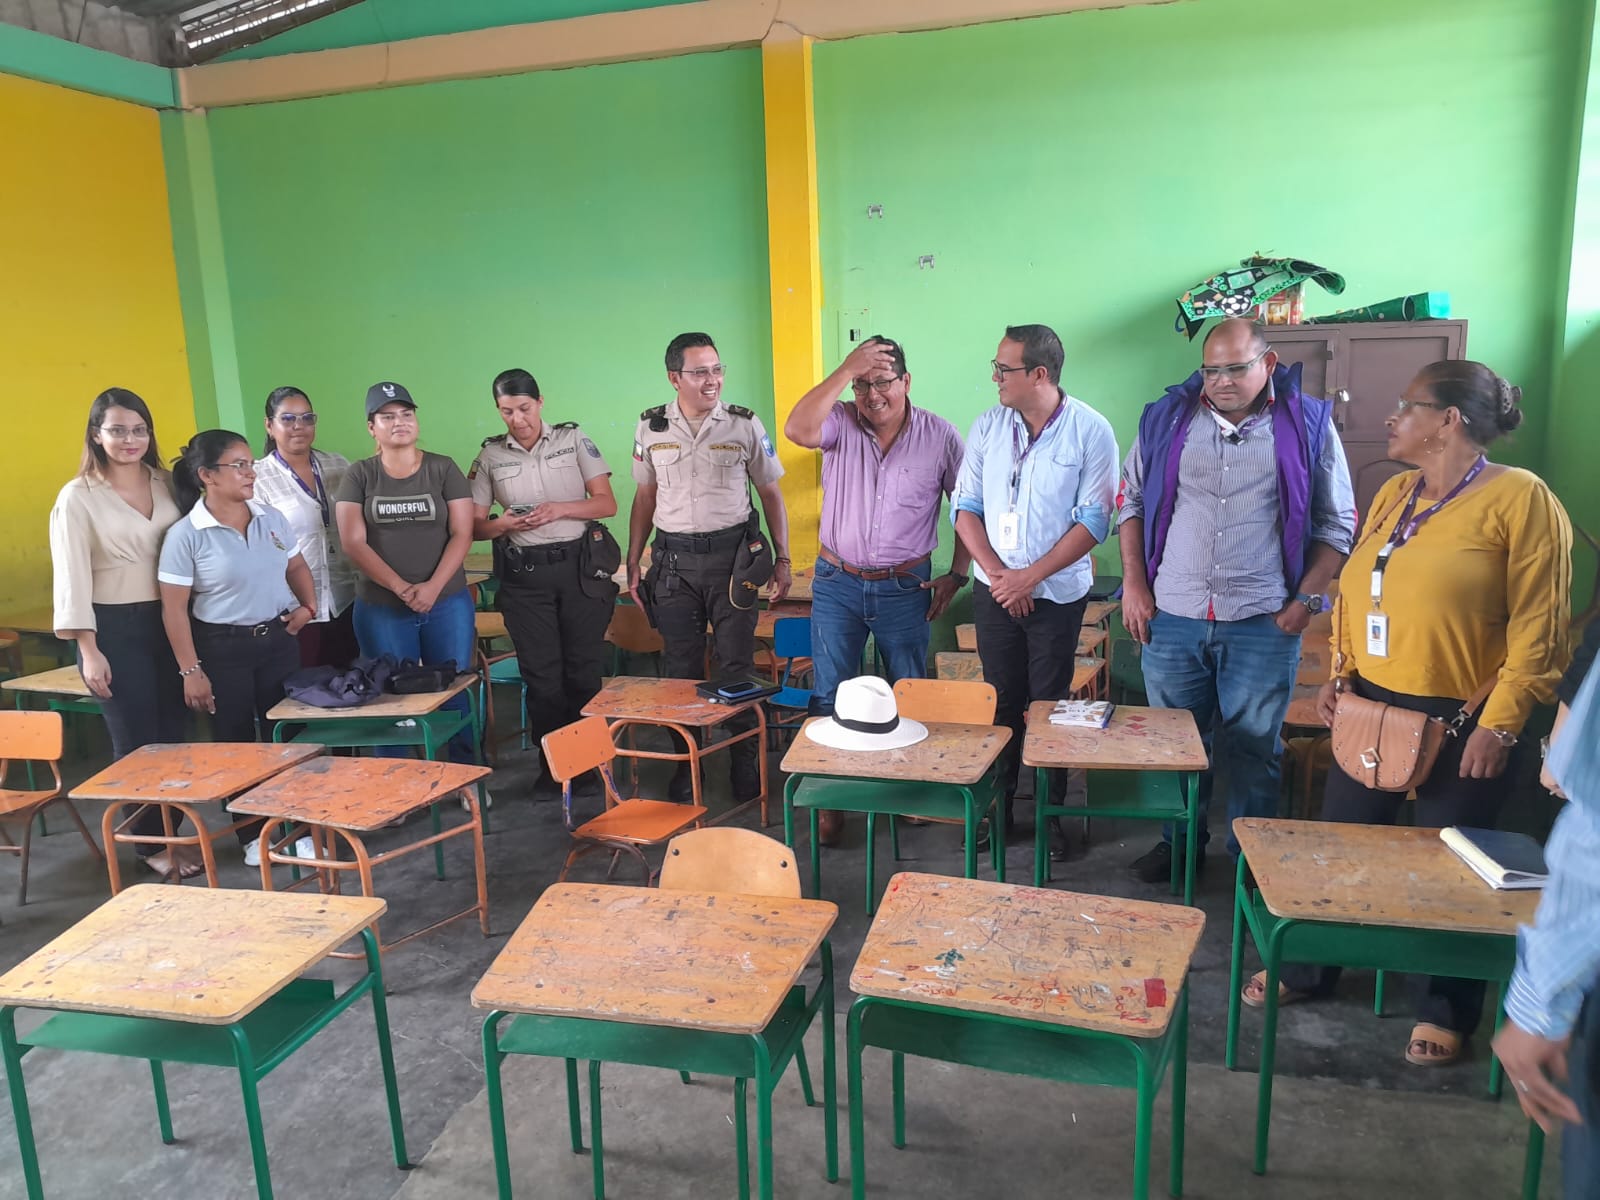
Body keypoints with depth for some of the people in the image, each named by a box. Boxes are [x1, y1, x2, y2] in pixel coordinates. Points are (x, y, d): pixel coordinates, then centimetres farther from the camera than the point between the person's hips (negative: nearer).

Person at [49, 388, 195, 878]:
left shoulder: (167, 484, 7)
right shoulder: (78, 497, -6)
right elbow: (71, 579, -8)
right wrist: (89, 651, -13)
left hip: (167, 621, 4)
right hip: (114, 628, -4)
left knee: (172, 734, 9)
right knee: (136, 741, 4)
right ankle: (151, 844, 18)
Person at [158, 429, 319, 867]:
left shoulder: (272, 518, 1)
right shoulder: (185, 535, -13)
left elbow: (297, 567, 17)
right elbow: (174, 609, -11)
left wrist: (307, 605, -2)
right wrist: (190, 671, -12)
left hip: (278, 640, 4)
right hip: (222, 649, -4)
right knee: (236, 742, 8)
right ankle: (252, 834, 22)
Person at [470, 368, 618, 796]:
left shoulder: (573, 439, 2)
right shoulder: (490, 455, 5)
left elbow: (607, 504, -1)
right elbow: (474, 525, 6)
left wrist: (561, 509, -16)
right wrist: (502, 525, -15)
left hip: (579, 565, -1)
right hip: (524, 574, 1)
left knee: (583, 667, 2)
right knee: (540, 672, 4)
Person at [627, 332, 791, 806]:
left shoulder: (744, 424, -2)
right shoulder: (650, 428, 4)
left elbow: (771, 494, 4)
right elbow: (644, 499, 12)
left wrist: (782, 559, -1)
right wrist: (633, 564, 8)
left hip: (730, 553, -2)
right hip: (674, 558, 2)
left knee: (737, 664, 1)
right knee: (681, 667, 8)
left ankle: (746, 764, 14)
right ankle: (686, 762, 21)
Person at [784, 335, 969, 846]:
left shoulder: (940, 435, -4)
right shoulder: (840, 423, -6)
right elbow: (796, 430, -29)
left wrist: (957, 574, -1)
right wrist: (846, 370, -28)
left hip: (906, 587, 0)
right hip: (837, 583, 0)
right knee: (830, 696, 7)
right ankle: (830, 800, 21)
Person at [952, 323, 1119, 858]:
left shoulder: (1091, 431, -9)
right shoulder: (988, 426, 1)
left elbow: (1093, 520, -12)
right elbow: (966, 507, 1)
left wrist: (1030, 575, -16)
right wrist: (997, 573, -11)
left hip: (1058, 591, -3)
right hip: (994, 589, 3)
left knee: (1049, 705, 6)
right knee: (1001, 701, 10)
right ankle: (997, 805, 23)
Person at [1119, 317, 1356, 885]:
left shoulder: (1308, 425, 0)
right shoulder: (1167, 418, 4)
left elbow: (1337, 524, 4)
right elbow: (1132, 502, 9)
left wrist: (1307, 599, -4)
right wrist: (1134, 584, 2)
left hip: (1262, 625, -1)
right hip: (1172, 619, 2)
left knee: (1252, 749, 8)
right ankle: (1179, 845, 31)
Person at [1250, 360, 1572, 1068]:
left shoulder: (1520, 498, -13)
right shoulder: (1393, 494, 8)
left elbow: (1538, 627, -15)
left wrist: (1500, 725, -17)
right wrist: (1339, 674, 5)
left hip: (1461, 719, -6)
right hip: (1371, 707, 6)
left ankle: (1445, 1011, 28)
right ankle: (1309, 971, 33)